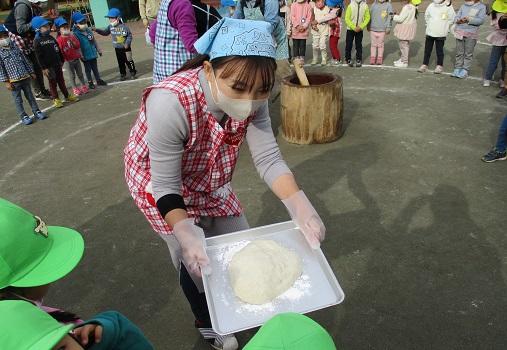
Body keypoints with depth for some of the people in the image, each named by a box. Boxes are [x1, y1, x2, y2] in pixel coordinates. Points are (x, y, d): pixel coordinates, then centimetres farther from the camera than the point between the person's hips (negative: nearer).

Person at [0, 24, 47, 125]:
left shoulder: (15, 47, 7)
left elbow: (25, 60, 13)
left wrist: (31, 72, 13)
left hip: (25, 77, 4)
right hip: (13, 81, -4)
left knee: (30, 96, 14)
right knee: (18, 100, 6)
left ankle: (36, 111, 25)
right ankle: (23, 116, 13)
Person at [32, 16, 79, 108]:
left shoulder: (51, 38, 9)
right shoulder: (37, 41, -11)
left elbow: (58, 50, 16)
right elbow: (39, 56, -13)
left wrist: (61, 61, 15)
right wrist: (44, 68, -16)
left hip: (57, 64, 6)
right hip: (48, 66, -5)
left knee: (61, 80, 14)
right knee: (52, 82, 4)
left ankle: (67, 96, 23)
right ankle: (56, 99, 13)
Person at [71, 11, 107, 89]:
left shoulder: (89, 30, 5)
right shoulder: (76, 33, -13)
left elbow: (94, 41, 14)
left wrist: (98, 49, 17)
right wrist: (80, 55, -21)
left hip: (93, 54, 5)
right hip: (86, 56, -5)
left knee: (95, 68, 16)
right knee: (88, 69, 7)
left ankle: (98, 80, 28)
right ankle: (90, 82, 18)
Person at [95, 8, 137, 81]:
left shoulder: (124, 26, -14)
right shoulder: (110, 26, 0)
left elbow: (129, 35, -9)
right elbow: (105, 32, 13)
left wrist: (127, 43, -19)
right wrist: (97, 30, 2)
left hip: (126, 48, -5)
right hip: (117, 49, 5)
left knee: (129, 61, 3)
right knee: (120, 62, 11)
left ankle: (133, 73, 17)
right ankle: (123, 74, 21)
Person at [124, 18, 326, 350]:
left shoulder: (251, 99, -24)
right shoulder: (170, 102, -39)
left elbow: (269, 159, -21)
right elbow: (166, 186, -31)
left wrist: (300, 206, -34)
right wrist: (186, 235, -42)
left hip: (208, 179, 5)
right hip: (157, 179, -4)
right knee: (197, 261, 2)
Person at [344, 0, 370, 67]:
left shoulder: (365, 6, -6)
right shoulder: (351, 6, -9)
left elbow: (367, 18, -1)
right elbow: (347, 19, -9)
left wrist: (361, 27, -12)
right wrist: (354, 27, -14)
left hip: (360, 30, 1)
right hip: (350, 29, -1)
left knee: (359, 45, 6)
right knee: (348, 45, 2)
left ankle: (359, 60, 17)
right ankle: (348, 59, 17)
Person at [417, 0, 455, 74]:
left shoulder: (448, 7, -8)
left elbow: (452, 18, 2)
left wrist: (445, 27, 3)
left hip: (441, 34, -3)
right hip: (430, 32, 3)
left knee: (439, 50, 4)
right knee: (427, 50, 7)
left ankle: (439, 66, 14)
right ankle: (424, 65, 15)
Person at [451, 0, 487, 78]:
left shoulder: (481, 7, 1)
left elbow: (481, 20, -9)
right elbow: (457, 16, 10)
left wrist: (469, 19, -20)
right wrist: (458, 20, -14)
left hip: (471, 34, -3)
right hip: (460, 31, 3)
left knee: (468, 53, 1)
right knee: (459, 52, 8)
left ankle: (465, 71, 5)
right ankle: (457, 69, 16)